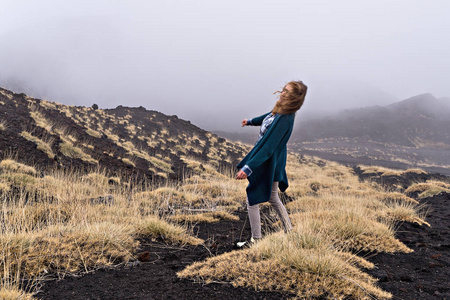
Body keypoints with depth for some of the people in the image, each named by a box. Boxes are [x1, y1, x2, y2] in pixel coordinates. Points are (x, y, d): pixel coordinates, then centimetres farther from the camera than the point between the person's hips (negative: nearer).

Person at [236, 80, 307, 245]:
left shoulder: (283, 120, -32)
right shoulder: (279, 111, -4)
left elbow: (268, 147, -34)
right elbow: (267, 117, 21)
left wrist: (248, 167, -36)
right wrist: (251, 121, 39)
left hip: (267, 166, -9)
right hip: (273, 163, 9)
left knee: (252, 201, 6)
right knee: (273, 198, 26)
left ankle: (256, 240, 19)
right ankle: (289, 232, 37)